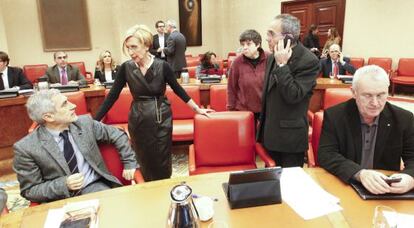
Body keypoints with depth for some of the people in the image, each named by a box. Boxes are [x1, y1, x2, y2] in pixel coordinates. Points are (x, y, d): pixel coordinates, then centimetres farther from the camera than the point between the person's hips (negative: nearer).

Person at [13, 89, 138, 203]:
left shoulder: (84, 122, -3)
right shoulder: (26, 148, -10)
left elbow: (117, 135, 10)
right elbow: (29, 191, -4)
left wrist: (129, 163, 4)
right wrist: (63, 184, -18)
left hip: (95, 187, 2)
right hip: (61, 200, -1)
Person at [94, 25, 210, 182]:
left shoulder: (162, 66, -10)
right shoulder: (126, 68, -6)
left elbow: (178, 90, 1)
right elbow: (112, 96, -2)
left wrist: (197, 109, 3)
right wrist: (94, 121, -4)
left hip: (161, 119, -1)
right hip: (138, 121, 1)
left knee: (162, 164, 7)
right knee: (145, 164, 11)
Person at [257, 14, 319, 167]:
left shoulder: (308, 61, -18)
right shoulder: (273, 57, 6)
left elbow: (293, 96, -24)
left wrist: (282, 65, -25)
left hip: (290, 136, -7)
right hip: (271, 133, 7)